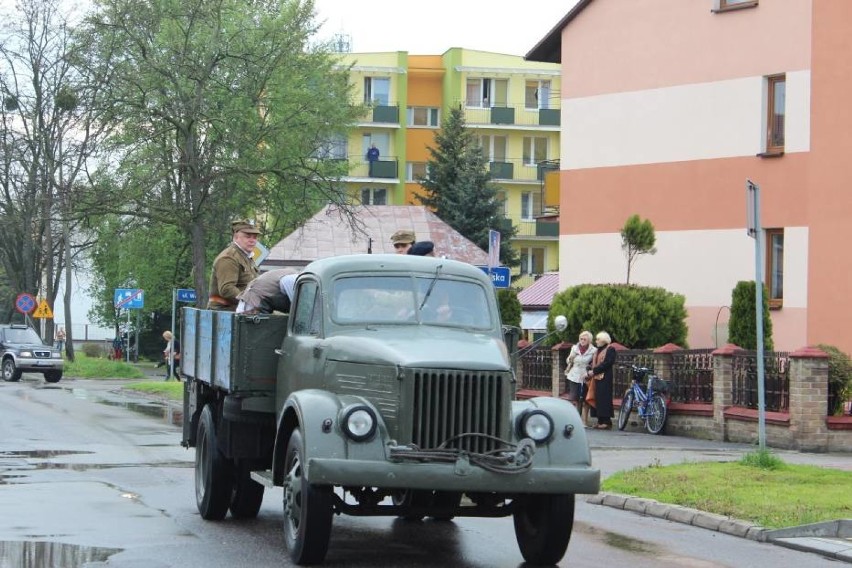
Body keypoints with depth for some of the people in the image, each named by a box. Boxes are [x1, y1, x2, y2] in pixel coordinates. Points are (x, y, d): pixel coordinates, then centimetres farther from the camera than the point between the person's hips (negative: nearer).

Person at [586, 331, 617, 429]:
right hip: (597, 378, 8)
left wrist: (594, 371, -16)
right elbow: (593, 363, 20)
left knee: (604, 399, -11)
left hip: (605, 378, -8)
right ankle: (601, 421, 7)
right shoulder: (599, 350, 22)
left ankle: (606, 422, -11)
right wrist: (589, 372, 1)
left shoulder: (610, 349, -5)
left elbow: (607, 363, -15)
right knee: (597, 399, 4)